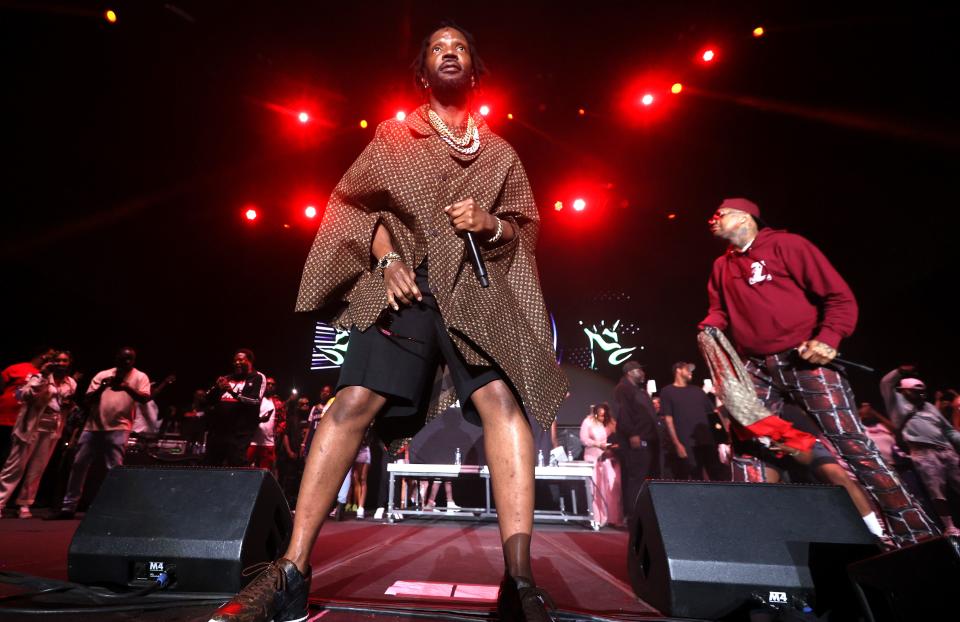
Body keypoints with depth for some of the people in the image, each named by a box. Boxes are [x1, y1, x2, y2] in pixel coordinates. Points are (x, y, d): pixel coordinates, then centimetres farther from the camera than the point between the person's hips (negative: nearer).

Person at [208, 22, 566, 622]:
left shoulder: (500, 153, 22)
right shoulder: (395, 136, 20)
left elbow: (525, 225, 20)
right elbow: (357, 201, 13)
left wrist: (490, 224, -3)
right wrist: (386, 258, -4)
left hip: (478, 287, 1)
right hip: (405, 283, 0)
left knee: (503, 399, -21)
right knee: (355, 401, -16)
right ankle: (293, 570, -5)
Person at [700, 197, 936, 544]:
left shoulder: (786, 245, -2)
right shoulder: (722, 267, 16)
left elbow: (839, 295, -5)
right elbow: (720, 310, 22)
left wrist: (827, 338, -19)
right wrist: (707, 328, -1)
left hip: (805, 361, -5)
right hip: (756, 368, 6)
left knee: (852, 444, -4)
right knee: (746, 441, 0)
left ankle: (915, 536, 10)